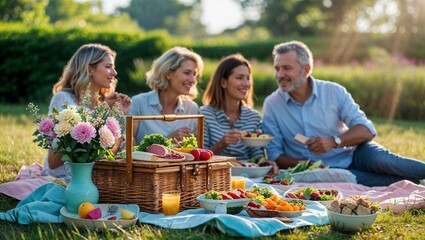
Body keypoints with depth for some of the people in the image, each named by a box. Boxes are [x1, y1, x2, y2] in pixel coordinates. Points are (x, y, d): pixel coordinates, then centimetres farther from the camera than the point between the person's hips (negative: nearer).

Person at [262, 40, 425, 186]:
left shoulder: (333, 91, -1)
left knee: (381, 159, -31)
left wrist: (334, 141, -24)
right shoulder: (271, 104, -1)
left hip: (352, 153, 2)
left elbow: (367, 129, -7)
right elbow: (274, 154, -1)